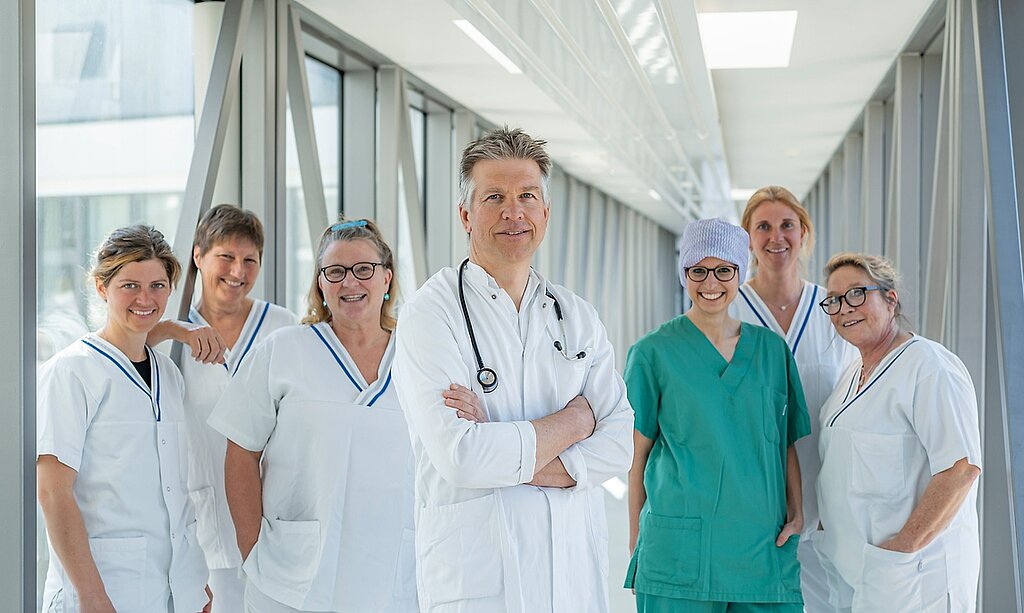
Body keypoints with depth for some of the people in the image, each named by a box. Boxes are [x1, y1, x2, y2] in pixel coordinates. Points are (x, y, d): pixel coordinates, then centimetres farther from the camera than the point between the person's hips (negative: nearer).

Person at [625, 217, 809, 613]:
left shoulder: (772, 349, 10)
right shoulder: (653, 353, 1)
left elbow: (786, 444, 14)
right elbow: (638, 453, 2)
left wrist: (796, 513, 2)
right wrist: (636, 538, 1)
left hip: (764, 546, 3)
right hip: (681, 546, -3)